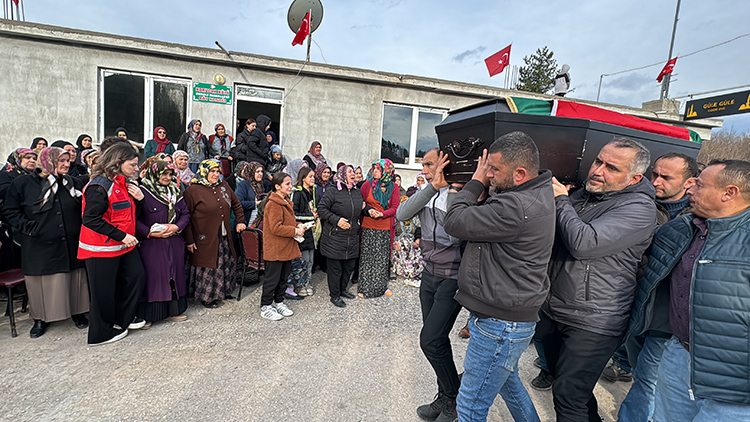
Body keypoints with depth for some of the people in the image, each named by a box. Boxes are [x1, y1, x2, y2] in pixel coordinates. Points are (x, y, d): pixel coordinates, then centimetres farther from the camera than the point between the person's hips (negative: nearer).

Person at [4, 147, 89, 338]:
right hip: (39, 246, -2)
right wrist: (29, 228, -10)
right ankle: (41, 318, 25)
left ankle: (77, 312, 25)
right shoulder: (23, 183, -2)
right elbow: (11, 211, 1)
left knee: (74, 279, 9)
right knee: (42, 282, 8)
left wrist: (81, 229, 1)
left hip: (71, 245, 2)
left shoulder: (74, 183, 7)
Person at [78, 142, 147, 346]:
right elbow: (91, 220, -23)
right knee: (104, 290, 5)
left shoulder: (124, 183, 9)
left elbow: (129, 213, 17)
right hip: (102, 248, -9)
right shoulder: (99, 186, -20)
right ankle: (102, 333, 23)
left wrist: (139, 198, -3)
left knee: (136, 276, 11)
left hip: (124, 244, 9)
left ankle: (123, 318, 30)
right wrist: (122, 236, -23)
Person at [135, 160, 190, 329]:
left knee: (174, 275, 10)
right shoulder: (143, 192, -7)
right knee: (151, 277, 0)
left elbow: (185, 214, 12)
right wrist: (150, 233, -16)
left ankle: (173, 311, 23)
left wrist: (177, 227, -5)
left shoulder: (175, 192, 11)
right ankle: (146, 316, 14)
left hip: (174, 243, 5)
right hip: (151, 244, -5)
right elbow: (134, 219, -10)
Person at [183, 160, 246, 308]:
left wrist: (240, 221, 13)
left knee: (227, 264, 13)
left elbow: (236, 205, 22)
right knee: (208, 267, 3)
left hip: (224, 237, 6)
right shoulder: (192, 191, -9)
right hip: (205, 239, -6)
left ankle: (224, 291, 33)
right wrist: (189, 240, -11)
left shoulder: (224, 186, 8)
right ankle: (206, 297, 22)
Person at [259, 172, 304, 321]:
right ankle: (266, 307, 18)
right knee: (272, 279, 3)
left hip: (286, 247, 9)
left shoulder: (286, 202, 13)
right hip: (274, 249, -9)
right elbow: (276, 228, -24)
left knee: (283, 277, 18)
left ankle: (279, 302, 33)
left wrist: (298, 225, 4)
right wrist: (295, 231, -19)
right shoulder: (273, 204, -19)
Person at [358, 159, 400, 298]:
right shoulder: (367, 185, 0)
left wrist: (381, 214, -16)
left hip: (385, 229, 1)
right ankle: (365, 287, 16)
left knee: (382, 258, 8)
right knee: (367, 257, 4)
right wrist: (368, 211, -12)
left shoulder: (393, 188, 2)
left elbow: (394, 208, -1)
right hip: (368, 227, 0)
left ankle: (381, 286, 23)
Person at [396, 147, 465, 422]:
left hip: (452, 277, -7)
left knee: (430, 340, -8)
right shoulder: (426, 194, 6)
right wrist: (432, 187, -22)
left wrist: (452, 188, -28)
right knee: (437, 339, 15)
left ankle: (454, 400, 18)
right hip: (429, 273, 7)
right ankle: (446, 397, 35)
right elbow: (401, 215, -13)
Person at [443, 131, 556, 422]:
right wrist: (454, 188, -2)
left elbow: (454, 222, -23)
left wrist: (476, 181, -11)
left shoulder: (517, 207, -30)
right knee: (507, 382, 32)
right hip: (509, 316, 11)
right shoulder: (538, 195, 6)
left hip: (501, 325, -11)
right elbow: (477, 217, 10)